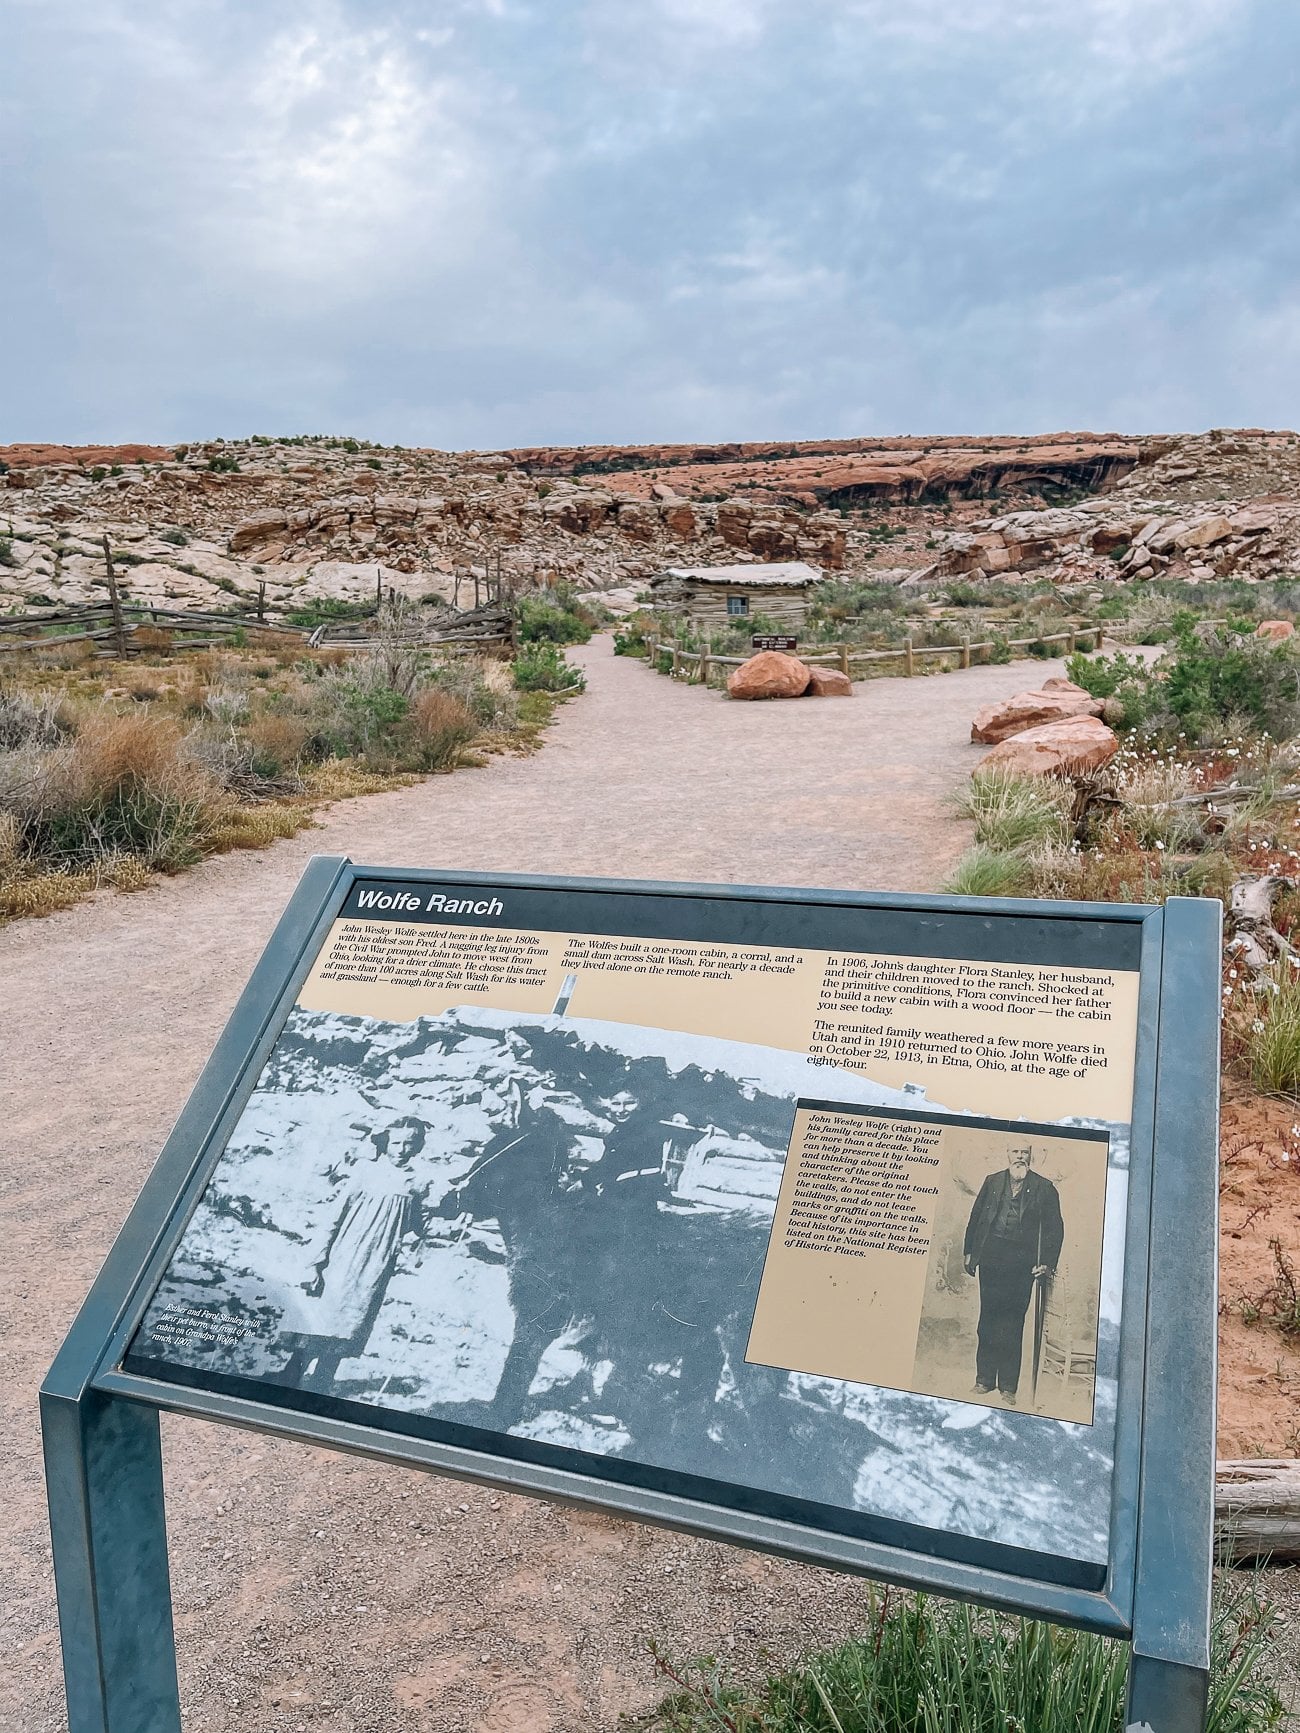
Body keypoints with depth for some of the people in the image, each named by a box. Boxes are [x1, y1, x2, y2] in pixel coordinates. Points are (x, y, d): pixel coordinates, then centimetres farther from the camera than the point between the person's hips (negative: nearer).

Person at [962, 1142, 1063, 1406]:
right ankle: (984, 1380, 16)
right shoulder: (992, 1182, 11)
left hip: (1022, 1263, -2)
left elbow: (1054, 1229, 3)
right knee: (988, 1317, 6)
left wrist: (1048, 1263, -5)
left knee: (1013, 1321, 0)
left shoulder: (1044, 1188, 4)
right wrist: (969, 1252, 8)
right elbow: (976, 1217, 12)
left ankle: (1008, 1386, 8)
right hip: (991, 1256, 2)